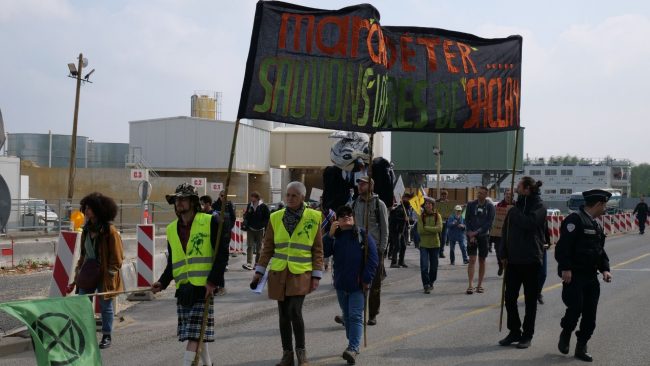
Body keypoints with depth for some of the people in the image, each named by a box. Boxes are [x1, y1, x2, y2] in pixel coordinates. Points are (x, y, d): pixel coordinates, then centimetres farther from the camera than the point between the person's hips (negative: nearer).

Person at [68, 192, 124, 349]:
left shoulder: (110, 231, -13)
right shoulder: (87, 229, 8)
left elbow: (117, 258, -12)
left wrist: (109, 277, -16)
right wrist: (78, 274, 12)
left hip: (104, 276, -6)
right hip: (87, 274, 6)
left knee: (105, 305, 6)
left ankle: (107, 337, 19)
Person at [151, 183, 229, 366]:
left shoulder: (210, 222, -5)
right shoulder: (171, 229, 12)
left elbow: (222, 253, -7)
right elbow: (172, 262, 17)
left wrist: (213, 281, -15)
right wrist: (162, 282, 2)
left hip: (204, 288, -6)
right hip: (183, 290, 6)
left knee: (194, 335, -11)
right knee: (197, 335, 13)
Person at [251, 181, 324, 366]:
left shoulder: (314, 218, -1)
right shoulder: (276, 217, 4)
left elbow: (318, 250, 2)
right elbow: (268, 247, 10)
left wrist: (316, 275, -2)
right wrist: (259, 271, 5)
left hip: (301, 274, -3)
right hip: (278, 274, 3)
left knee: (295, 312, -15)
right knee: (284, 315, 7)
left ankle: (301, 351, 5)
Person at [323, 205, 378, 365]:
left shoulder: (363, 236, -3)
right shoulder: (335, 237, 7)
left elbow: (373, 259, -6)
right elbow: (324, 252, -7)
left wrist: (366, 279, -11)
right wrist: (330, 234, -16)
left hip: (358, 285, -5)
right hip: (341, 285, 5)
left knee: (355, 316, -10)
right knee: (347, 316, 14)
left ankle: (353, 348, -17)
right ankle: (353, 345, 25)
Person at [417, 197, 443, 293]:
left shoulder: (437, 216, 0)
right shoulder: (421, 216, -1)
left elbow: (439, 228, -14)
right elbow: (420, 230, -10)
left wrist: (426, 228, -14)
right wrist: (433, 230, -12)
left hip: (435, 244, 1)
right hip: (424, 244, -1)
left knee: (434, 266, 10)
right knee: (424, 266, -10)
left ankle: (431, 283, 28)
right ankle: (426, 285, -7)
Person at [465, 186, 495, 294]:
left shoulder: (490, 206, -1)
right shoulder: (471, 204, 2)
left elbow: (489, 223, -5)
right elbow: (467, 220, 3)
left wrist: (477, 232, -14)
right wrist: (471, 234, -8)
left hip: (483, 235, 1)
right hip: (471, 235, 0)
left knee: (482, 260, 7)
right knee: (472, 260, -7)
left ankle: (480, 284, 15)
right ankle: (470, 285, -11)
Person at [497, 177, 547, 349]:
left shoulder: (539, 206, -8)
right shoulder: (517, 206, 10)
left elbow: (529, 223, -27)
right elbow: (505, 231, 11)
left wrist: (513, 212, -14)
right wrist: (503, 254, 3)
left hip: (531, 260, -6)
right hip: (513, 260, 6)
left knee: (530, 299, 5)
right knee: (510, 297, 7)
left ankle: (527, 335, 13)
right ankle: (514, 331, 19)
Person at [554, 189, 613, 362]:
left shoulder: (595, 224, 16)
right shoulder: (575, 219, -13)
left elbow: (600, 250, 22)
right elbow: (563, 246, -20)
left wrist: (604, 269, 7)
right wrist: (565, 268, -25)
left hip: (591, 276, 9)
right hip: (574, 276, -9)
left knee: (590, 315, 7)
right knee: (575, 308, -11)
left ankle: (581, 347, 17)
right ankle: (565, 335, 16)